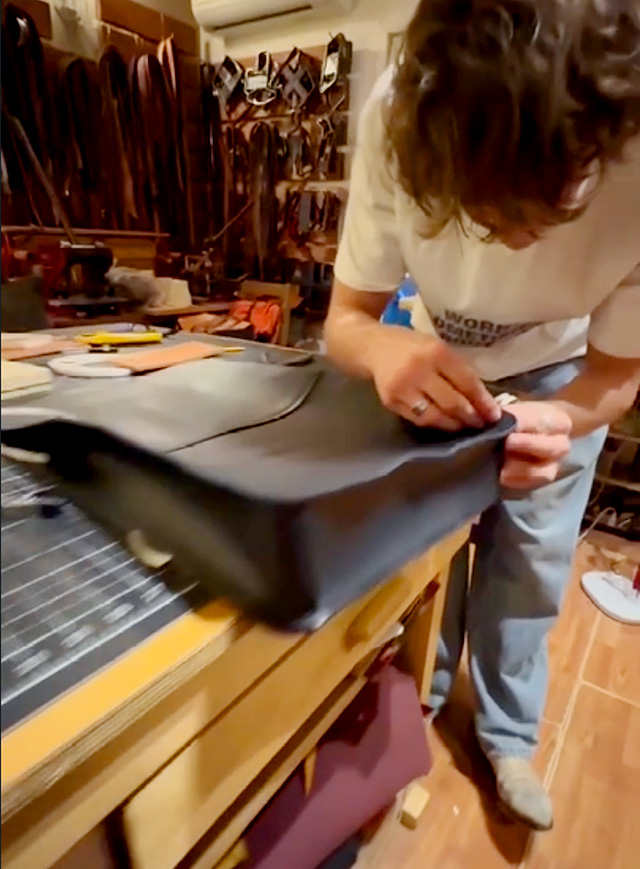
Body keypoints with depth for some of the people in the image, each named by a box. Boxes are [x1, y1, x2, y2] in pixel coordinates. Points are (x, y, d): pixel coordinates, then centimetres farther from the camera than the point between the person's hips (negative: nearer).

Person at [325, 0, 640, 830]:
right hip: (436, 364, 1)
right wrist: (384, 347, -47)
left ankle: (507, 733, 36)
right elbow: (346, 317, -24)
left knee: (527, 571, 6)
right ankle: (422, 690, 40)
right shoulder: (398, 116, -31)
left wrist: (558, 423, -42)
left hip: (560, 378, 0)